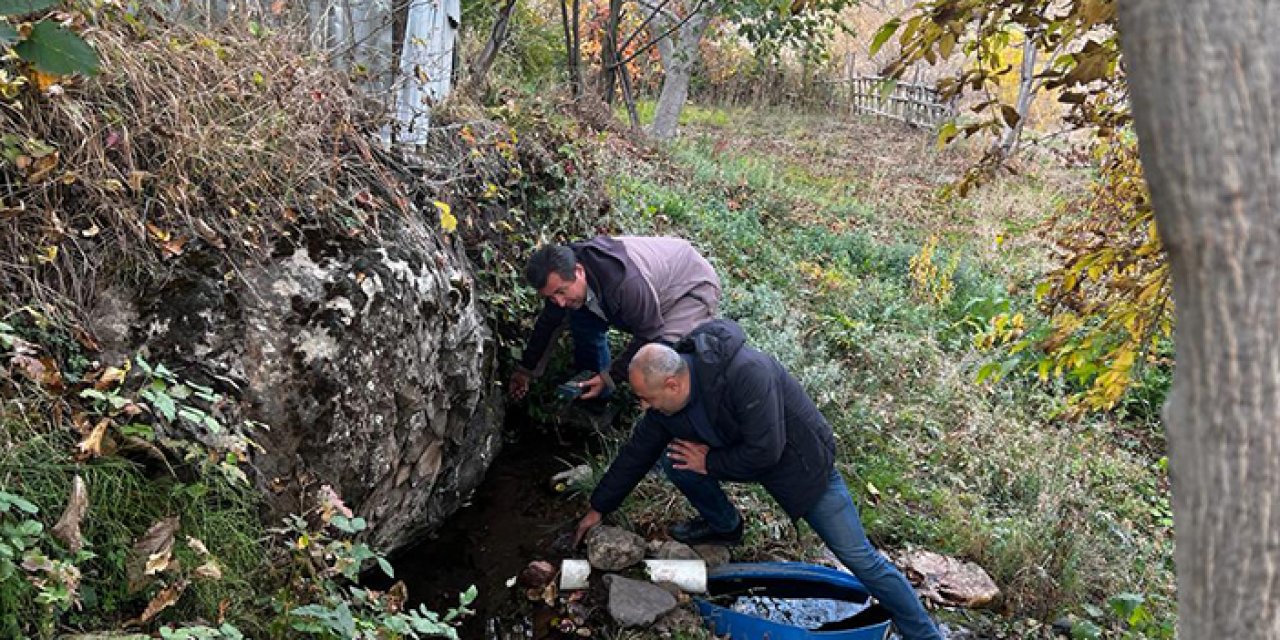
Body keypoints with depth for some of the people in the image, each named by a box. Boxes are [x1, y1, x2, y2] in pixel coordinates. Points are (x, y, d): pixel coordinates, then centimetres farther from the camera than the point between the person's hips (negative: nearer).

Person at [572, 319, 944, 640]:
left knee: (856, 555, -8)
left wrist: (709, 463, -22)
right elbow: (636, 454, -2)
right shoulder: (665, 401, -14)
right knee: (673, 459, -12)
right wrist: (598, 509, 4)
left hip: (800, 461, -6)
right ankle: (724, 526, 14)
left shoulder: (746, 373, -39)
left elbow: (764, 451, -36)